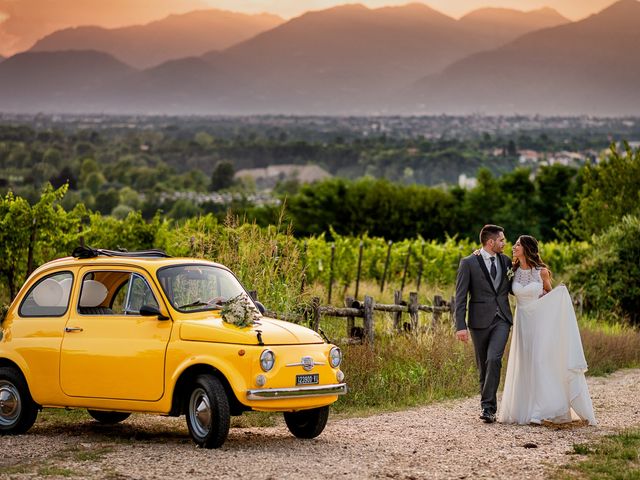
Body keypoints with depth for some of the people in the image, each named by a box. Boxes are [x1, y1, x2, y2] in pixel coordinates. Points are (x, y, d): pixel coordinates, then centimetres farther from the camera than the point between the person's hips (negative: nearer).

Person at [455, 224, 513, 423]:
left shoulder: (506, 261, 10)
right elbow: (460, 297, -5)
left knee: (494, 359, -16)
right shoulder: (468, 263, -3)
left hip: (502, 319, 2)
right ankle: (487, 404, 23)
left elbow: (512, 288, 21)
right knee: (483, 364, 7)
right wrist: (460, 326, -13)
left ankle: (488, 406, -14)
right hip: (480, 321, -2)